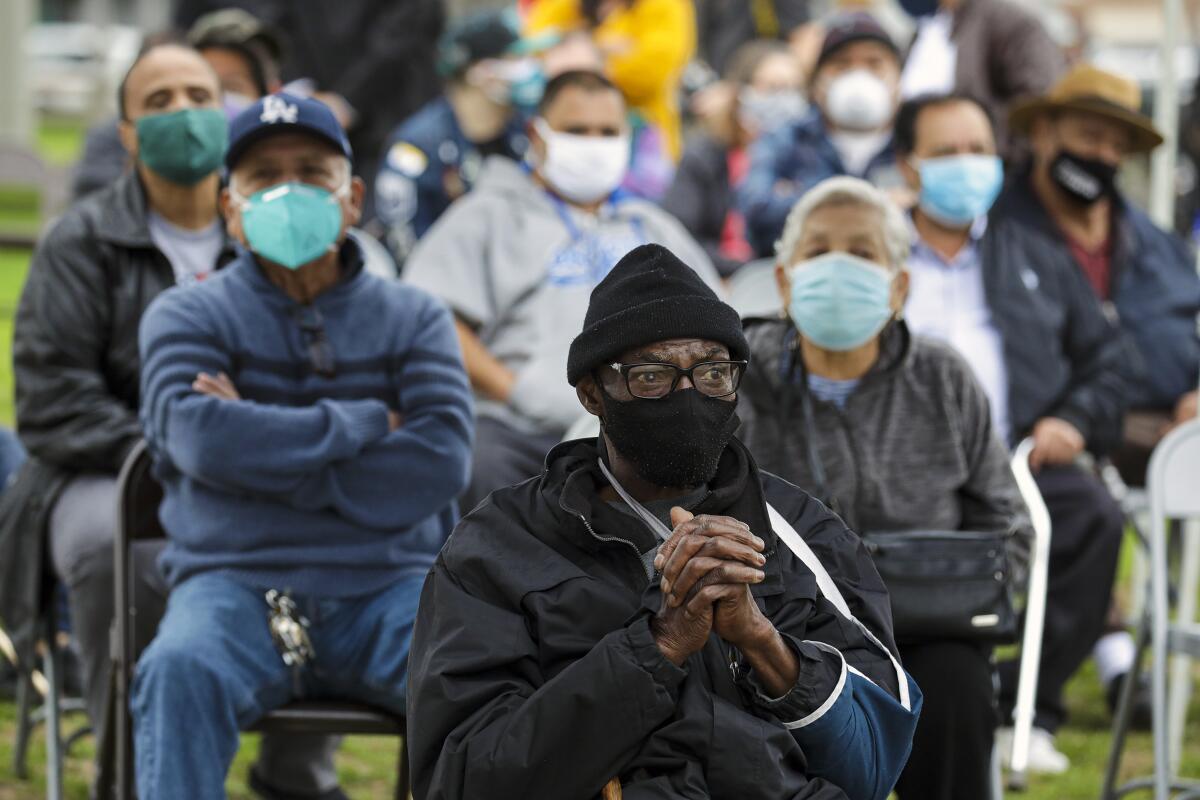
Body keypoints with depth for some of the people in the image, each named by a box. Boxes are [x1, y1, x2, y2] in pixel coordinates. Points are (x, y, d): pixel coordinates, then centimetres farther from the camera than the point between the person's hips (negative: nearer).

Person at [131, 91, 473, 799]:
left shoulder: (413, 318, 14)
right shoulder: (187, 317, 10)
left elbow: (439, 463, -4)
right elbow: (201, 439, -11)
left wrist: (268, 452, -7)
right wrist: (365, 423, -4)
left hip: (389, 584, 1)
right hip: (237, 582, -1)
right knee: (180, 669, -35)